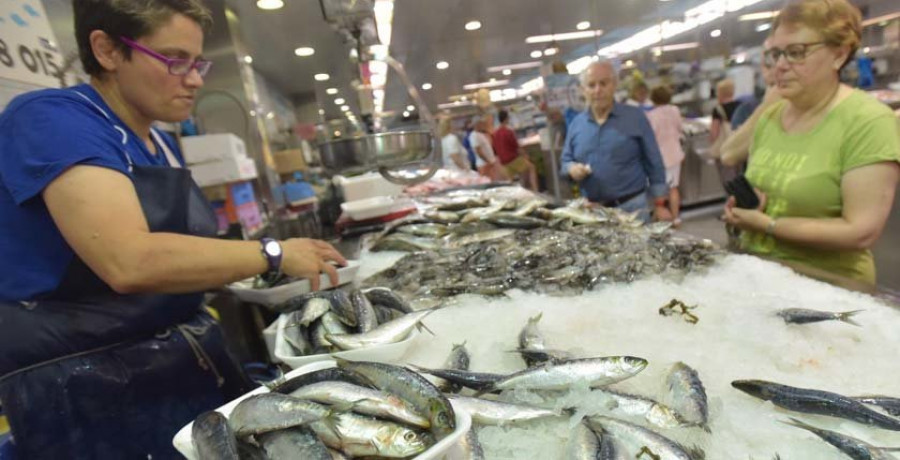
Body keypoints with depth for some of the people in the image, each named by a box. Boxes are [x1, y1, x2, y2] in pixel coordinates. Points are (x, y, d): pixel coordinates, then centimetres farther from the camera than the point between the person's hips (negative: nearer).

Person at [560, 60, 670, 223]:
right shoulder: (576, 124, 6)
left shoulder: (635, 117, -2)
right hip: (592, 210, 3)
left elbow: (654, 163, 0)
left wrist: (659, 205, -2)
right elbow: (565, 161, 12)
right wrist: (572, 168, -12)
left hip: (632, 206, -2)